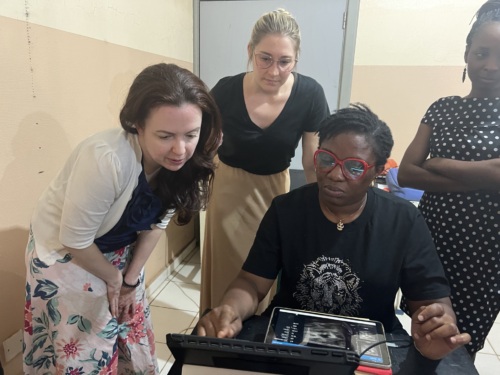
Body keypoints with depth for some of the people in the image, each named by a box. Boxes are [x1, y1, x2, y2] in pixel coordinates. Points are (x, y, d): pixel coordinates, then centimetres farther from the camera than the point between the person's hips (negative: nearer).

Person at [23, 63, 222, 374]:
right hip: (64, 254, -5)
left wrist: (130, 279, 0)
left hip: (120, 252, 5)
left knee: (133, 336, 20)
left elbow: (156, 222, -5)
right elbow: (75, 240, -25)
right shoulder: (106, 159, -38)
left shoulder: (185, 161, -19)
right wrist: (114, 279, -10)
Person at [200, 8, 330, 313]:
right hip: (231, 188, -1)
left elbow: (313, 164, -10)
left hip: (276, 188, 1)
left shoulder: (310, 95, -19)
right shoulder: (226, 91, -21)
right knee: (229, 270, 13)